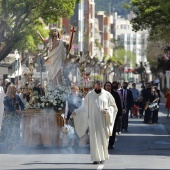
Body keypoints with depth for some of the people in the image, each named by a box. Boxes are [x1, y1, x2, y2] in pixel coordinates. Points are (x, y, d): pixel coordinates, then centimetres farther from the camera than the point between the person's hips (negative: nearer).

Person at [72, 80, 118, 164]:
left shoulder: (107, 95, 3)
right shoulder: (89, 95, 5)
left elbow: (113, 106, 7)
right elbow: (85, 107, 11)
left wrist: (108, 110, -12)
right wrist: (76, 112, 2)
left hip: (103, 121, 0)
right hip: (93, 121, 0)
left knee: (103, 139, 3)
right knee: (94, 139, -6)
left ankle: (103, 157, 15)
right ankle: (96, 158, -7)